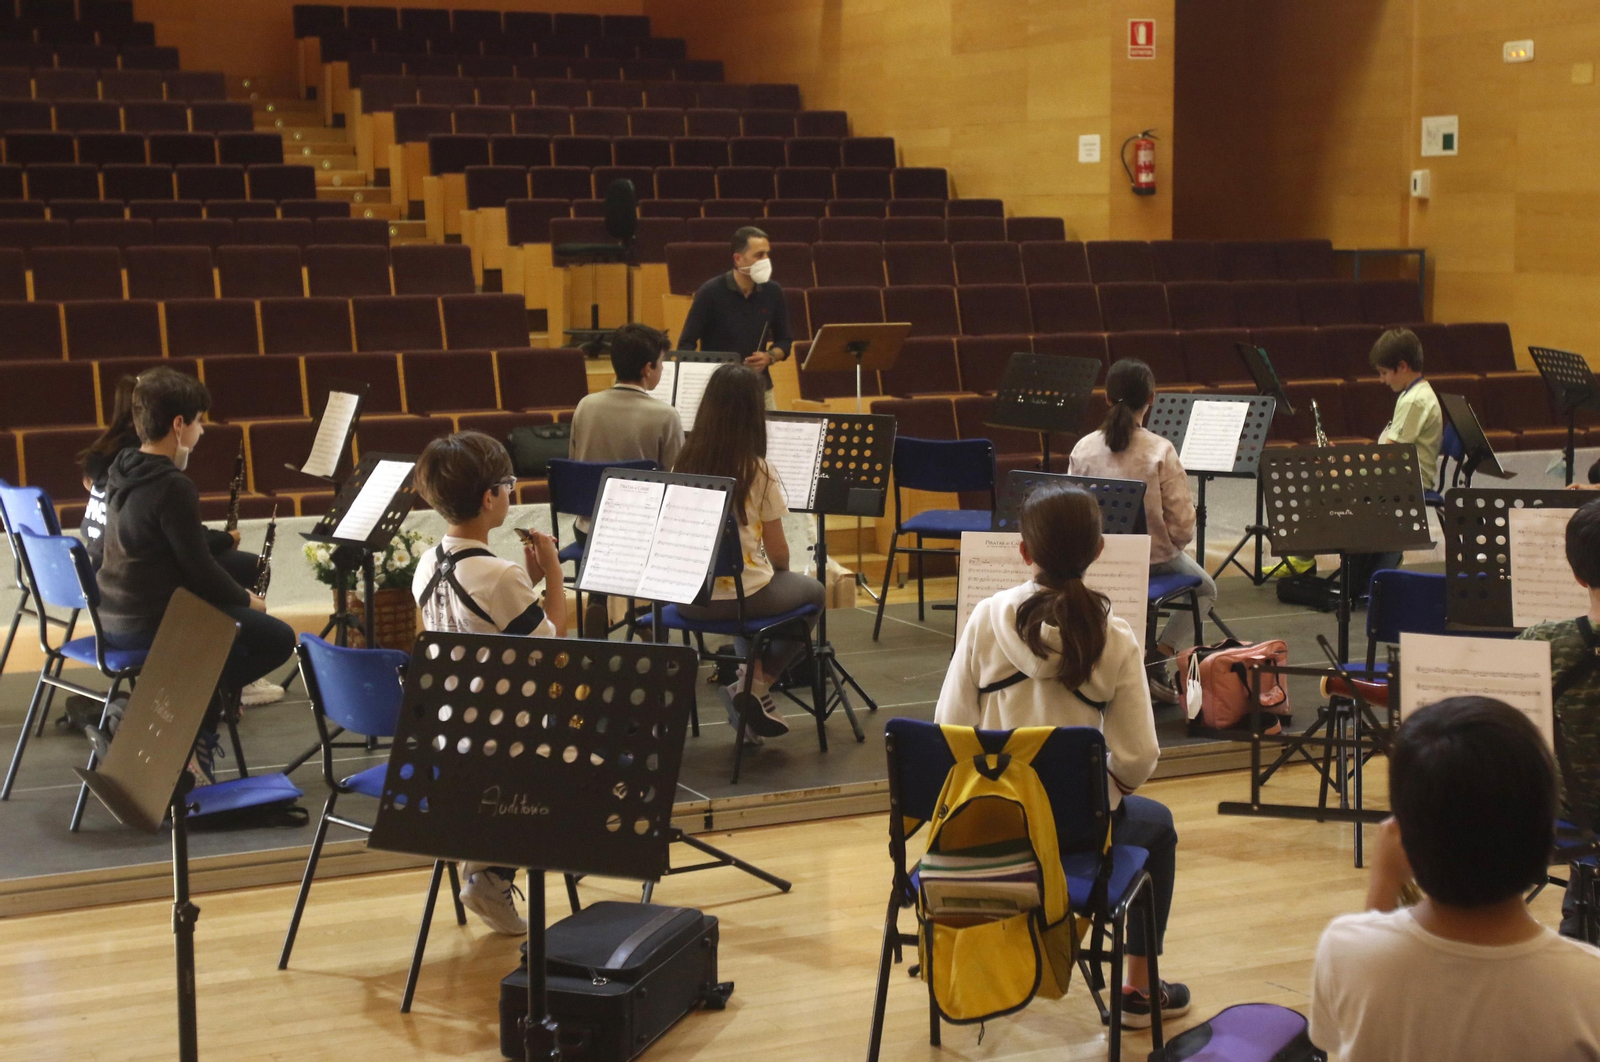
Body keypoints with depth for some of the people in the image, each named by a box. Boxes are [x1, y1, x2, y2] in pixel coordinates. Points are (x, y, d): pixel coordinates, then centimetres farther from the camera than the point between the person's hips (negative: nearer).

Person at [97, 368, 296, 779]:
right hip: (150, 624, -9)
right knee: (279, 638, 0)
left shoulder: (123, 470, 6)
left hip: (115, 618, 9)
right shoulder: (171, 486, -22)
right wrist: (246, 599, -2)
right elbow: (199, 569, -16)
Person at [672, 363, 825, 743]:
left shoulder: (684, 465, -3)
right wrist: (779, 570, 16)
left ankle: (748, 677, 24)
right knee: (812, 590, 26)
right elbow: (778, 554, -8)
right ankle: (756, 685, 13)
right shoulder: (757, 470, -15)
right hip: (742, 597, -5)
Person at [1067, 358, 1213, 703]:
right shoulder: (1160, 452, -19)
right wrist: (1175, 540, 6)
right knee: (1205, 590, 27)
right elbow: (1182, 528, -16)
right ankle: (1158, 659, 6)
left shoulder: (1083, 449, -9)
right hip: (1153, 557, -4)